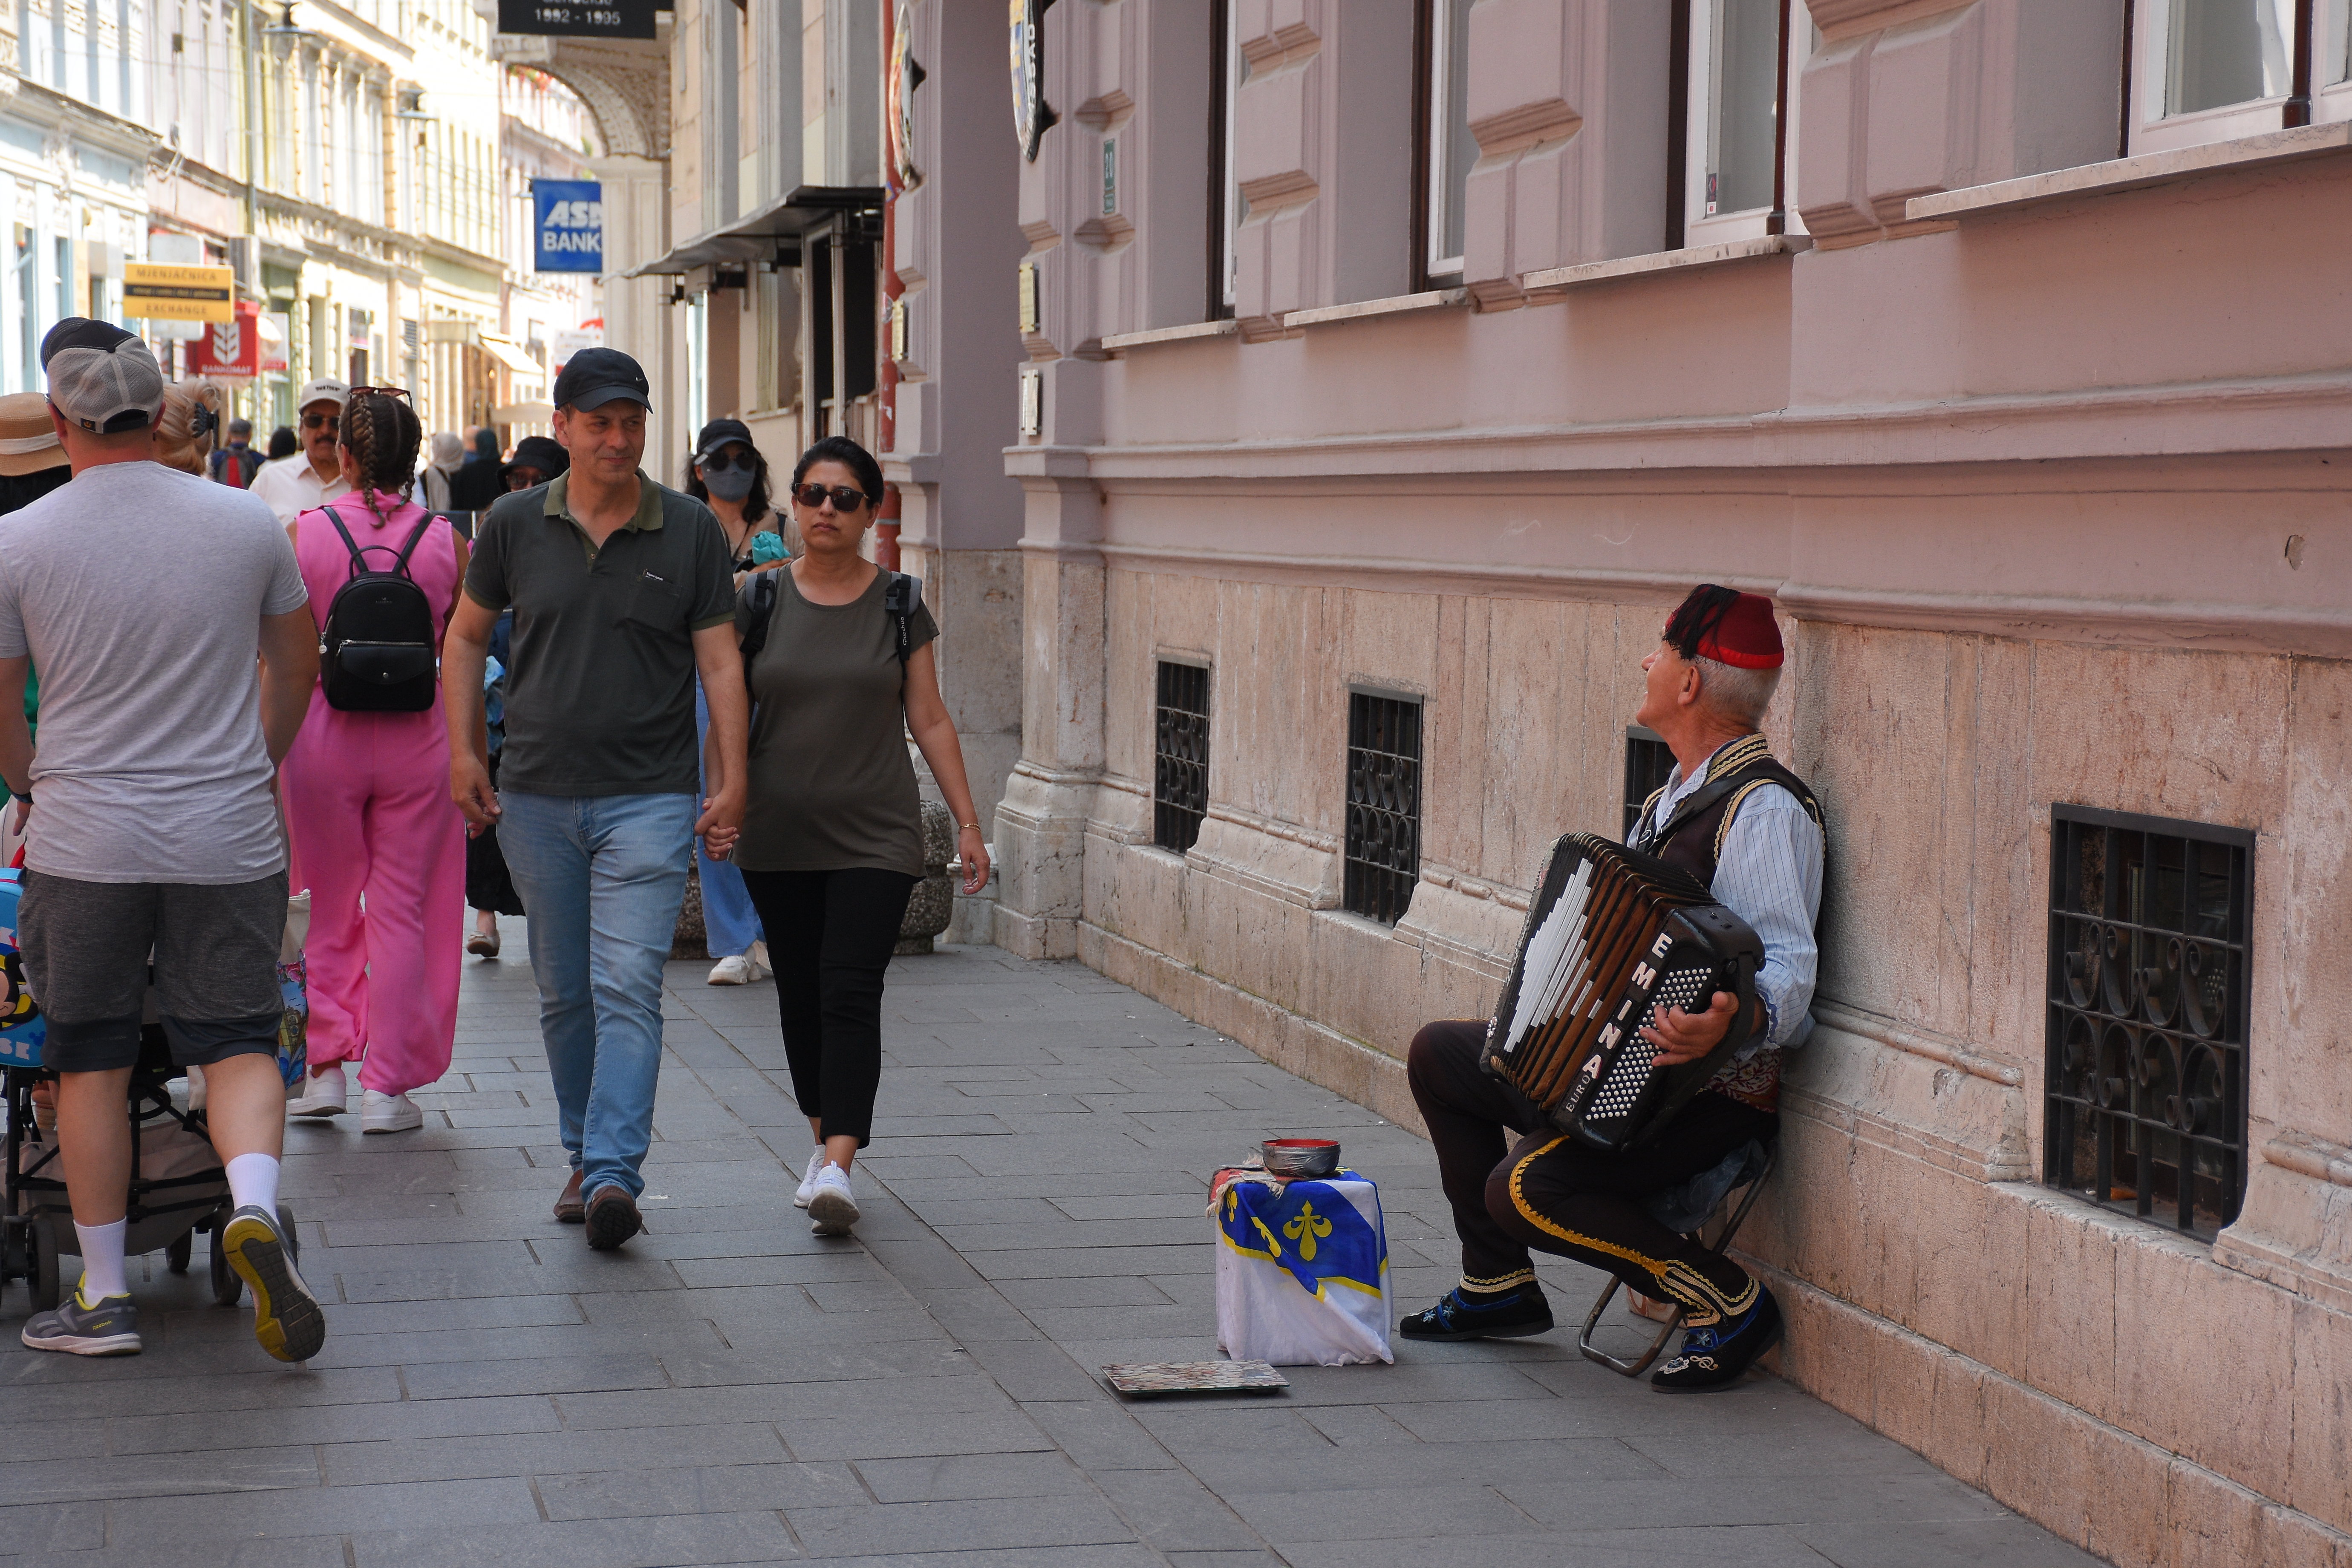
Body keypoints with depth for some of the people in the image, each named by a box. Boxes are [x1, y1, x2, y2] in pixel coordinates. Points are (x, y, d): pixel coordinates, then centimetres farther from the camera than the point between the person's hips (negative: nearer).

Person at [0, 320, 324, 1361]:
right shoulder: (247, 522, -1)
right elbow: (297, 665, 12)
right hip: (228, 843, 1)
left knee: (89, 1060, 11)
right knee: (238, 1042, 8)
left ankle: (104, 1296, 15)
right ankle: (254, 1205, -20)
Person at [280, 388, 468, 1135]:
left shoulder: (304, 535, -6)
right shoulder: (447, 542, -4)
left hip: (324, 733, 0)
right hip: (417, 737, 0)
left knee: (326, 907, 15)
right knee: (401, 911, 7)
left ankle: (327, 1066, 14)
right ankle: (388, 1086, 8)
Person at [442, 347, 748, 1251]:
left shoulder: (691, 531, 0)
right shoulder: (515, 525, 3)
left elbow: (720, 661, 1)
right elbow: (466, 638, 14)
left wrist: (732, 782, -6)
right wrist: (463, 752, 5)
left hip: (650, 798, -2)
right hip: (537, 799, 3)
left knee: (627, 988, -13)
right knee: (563, 992, 11)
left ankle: (614, 1176, -17)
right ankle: (584, 1157, 26)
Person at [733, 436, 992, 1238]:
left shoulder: (898, 604, 1)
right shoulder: (760, 600, 3)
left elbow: (929, 720, 4)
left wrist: (968, 820, 1)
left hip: (875, 837, -2)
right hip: (779, 837, 2)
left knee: (850, 993, -12)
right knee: (800, 994, 10)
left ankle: (837, 1168, -20)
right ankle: (824, 1136, 29)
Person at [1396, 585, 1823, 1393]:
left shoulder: (1763, 808, -20)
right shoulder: (1677, 796, 12)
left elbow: (1788, 968, -29)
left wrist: (1734, 1021, -47)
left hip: (1711, 1095, -10)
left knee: (1525, 1187, -27)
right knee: (1438, 1053, 16)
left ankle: (1731, 1304, -10)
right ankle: (1498, 1286, 23)